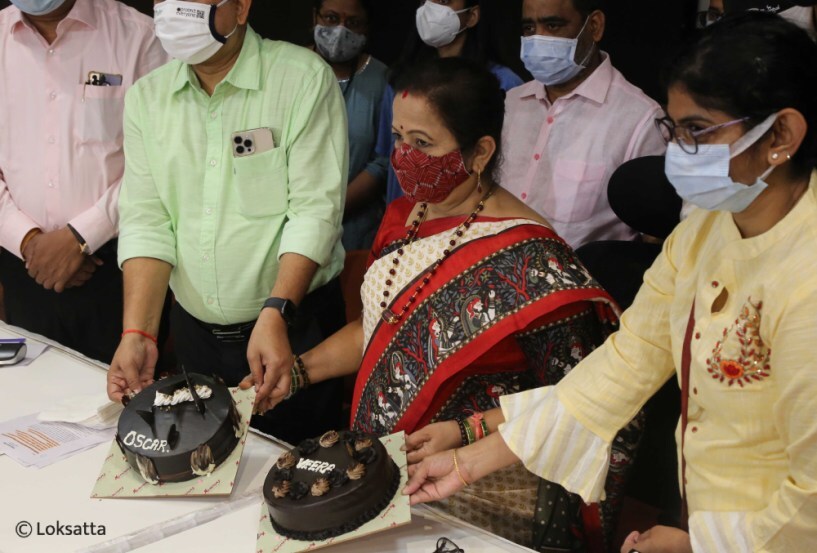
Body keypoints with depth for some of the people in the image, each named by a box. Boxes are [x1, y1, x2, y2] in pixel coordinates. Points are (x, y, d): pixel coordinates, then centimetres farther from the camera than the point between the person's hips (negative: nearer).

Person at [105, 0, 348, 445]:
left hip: (295, 325, -4)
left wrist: (275, 314, -26)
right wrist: (138, 332, -13)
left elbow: (315, 210, -16)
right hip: (195, 332, 4)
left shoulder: (304, 79, -11)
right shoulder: (146, 97, 3)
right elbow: (145, 222, -2)